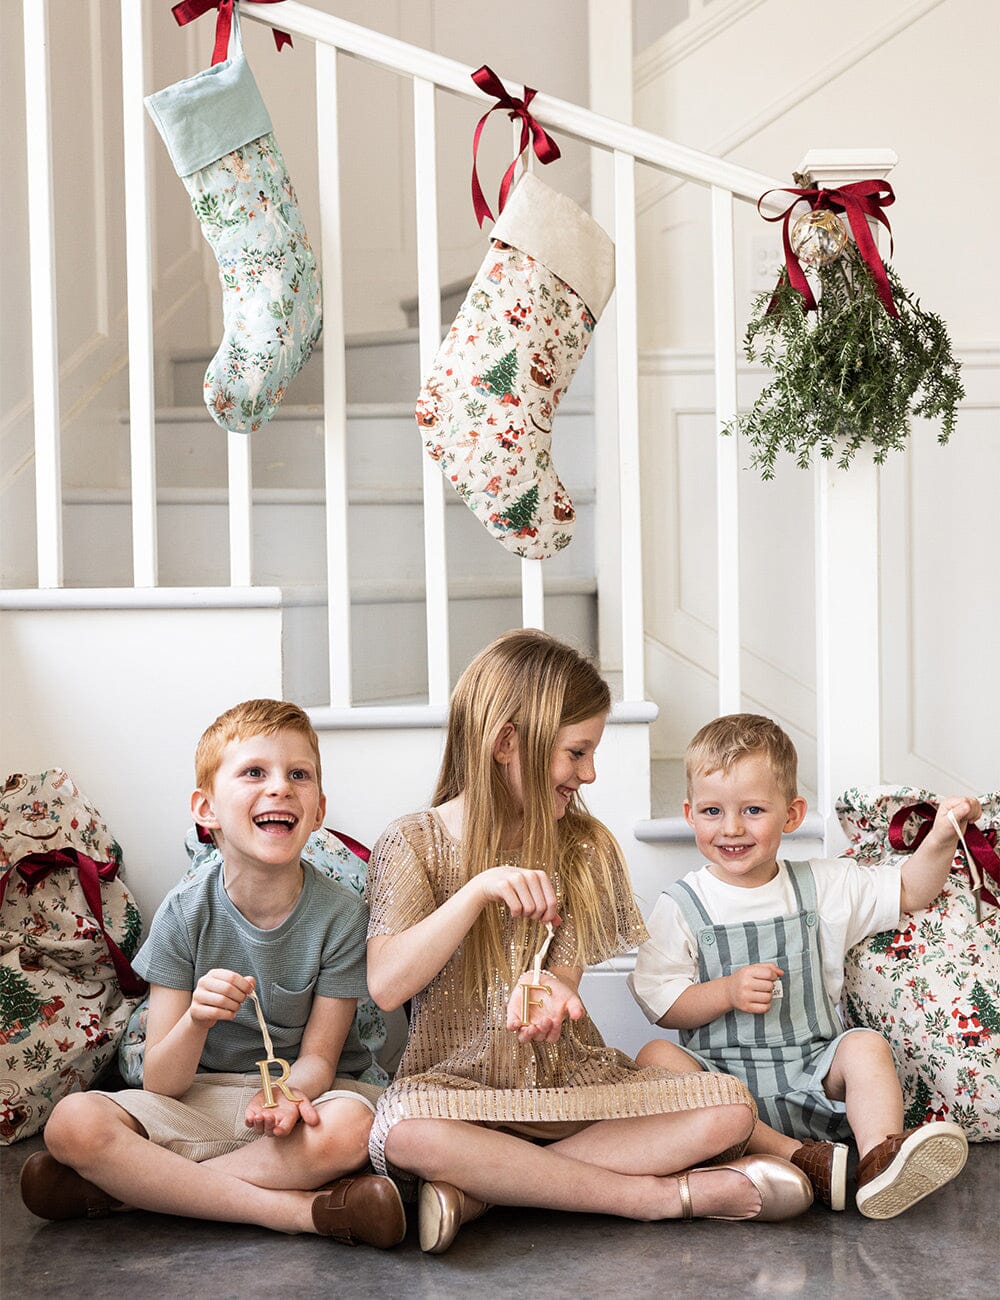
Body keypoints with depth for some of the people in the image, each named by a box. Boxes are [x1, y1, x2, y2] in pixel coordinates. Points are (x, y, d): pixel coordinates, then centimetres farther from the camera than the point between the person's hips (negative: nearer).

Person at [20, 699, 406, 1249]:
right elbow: (162, 1084, -10)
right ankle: (306, 1210, -26)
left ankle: (120, 1187, -22)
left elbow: (317, 1058, -7)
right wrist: (196, 1021, -32)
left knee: (349, 1127, -37)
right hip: (203, 1097, 1)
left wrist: (285, 1095, -32)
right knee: (73, 1122, -26)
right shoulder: (185, 913, -10)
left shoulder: (341, 914, -12)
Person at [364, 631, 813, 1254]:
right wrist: (478, 890, -25)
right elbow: (386, 986, -15)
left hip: (577, 1082, 4)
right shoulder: (416, 845, -3)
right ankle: (669, 1194, -27)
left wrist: (552, 981, -22)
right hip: (462, 1087, -3)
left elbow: (596, 967, 3)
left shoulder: (588, 844, 6)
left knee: (730, 1107, -18)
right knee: (404, 1128, -38)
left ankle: (480, 1190, -24)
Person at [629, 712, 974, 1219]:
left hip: (812, 1079, 2)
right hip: (721, 1078, -2)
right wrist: (728, 992, -19)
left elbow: (907, 891, 14)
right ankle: (794, 1155, -38)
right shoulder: (680, 907, -1)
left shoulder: (823, 887, 7)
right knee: (656, 1058, -29)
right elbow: (659, 1002, -6)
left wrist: (941, 838, -3)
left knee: (866, 1045, -23)